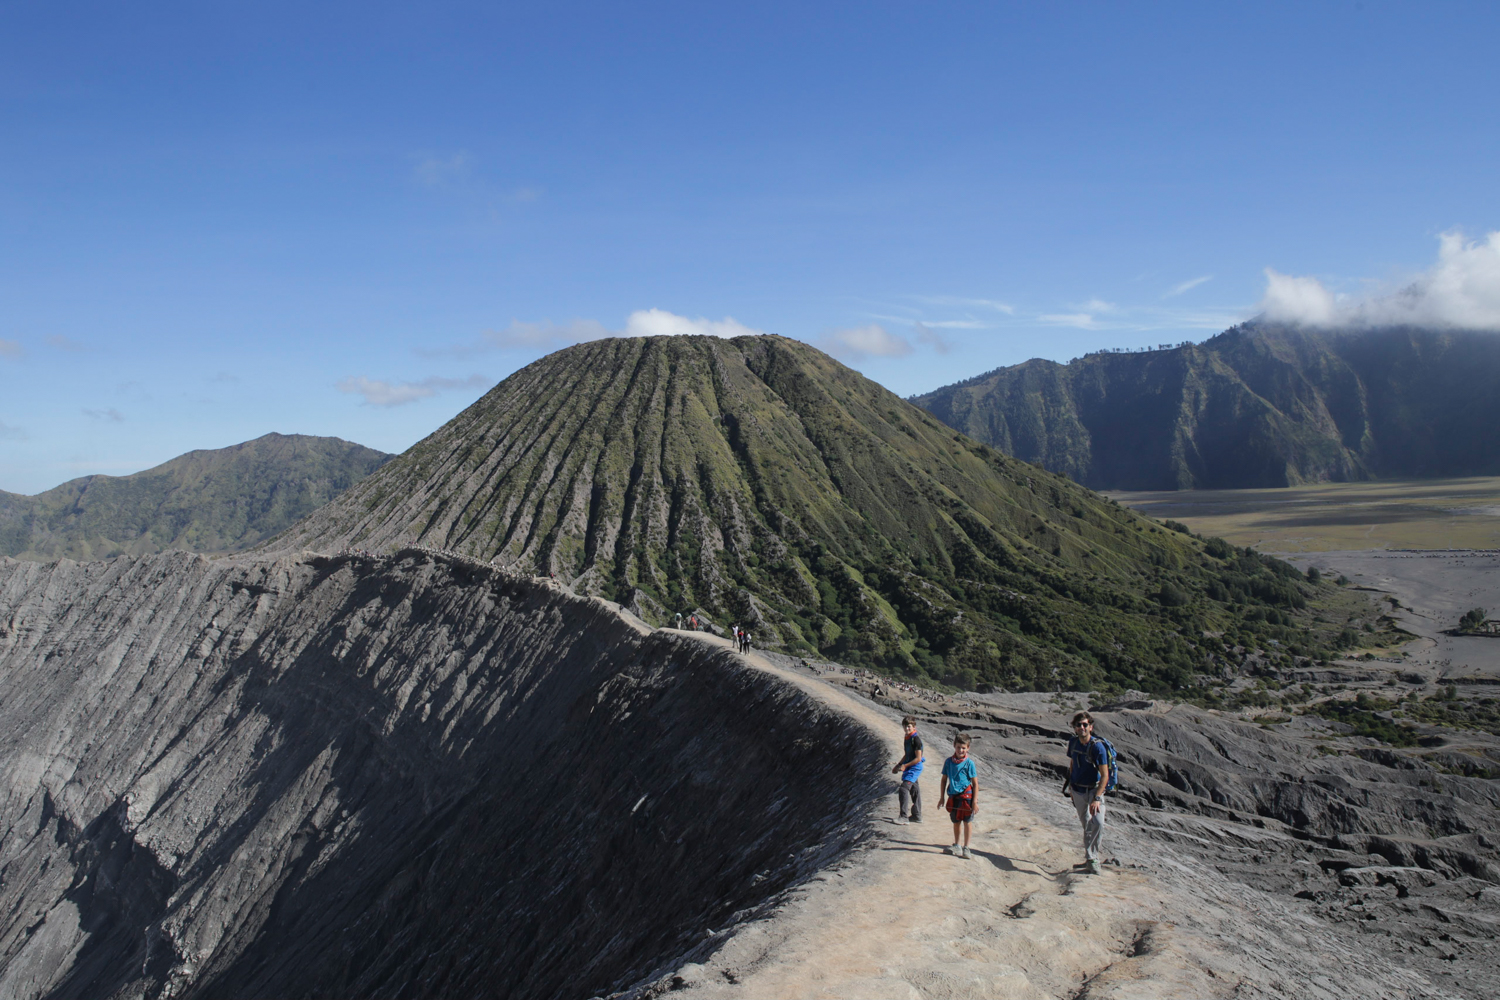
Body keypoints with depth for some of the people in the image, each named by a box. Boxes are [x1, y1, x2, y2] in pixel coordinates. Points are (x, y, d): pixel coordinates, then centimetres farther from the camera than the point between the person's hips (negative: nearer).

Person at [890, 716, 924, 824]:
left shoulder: (916, 739, -17)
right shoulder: (907, 738, 12)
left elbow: (918, 758, -18)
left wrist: (905, 766, -18)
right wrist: (898, 765, 17)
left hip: (914, 768, -10)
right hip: (909, 768, 10)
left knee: (903, 789, -17)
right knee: (914, 790, 15)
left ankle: (904, 816, -17)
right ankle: (917, 816, 25)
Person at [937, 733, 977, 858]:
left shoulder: (969, 763, -8)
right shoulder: (949, 761, 2)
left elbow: (975, 783, -6)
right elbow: (944, 780, 11)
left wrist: (974, 801, -9)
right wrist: (942, 797, 10)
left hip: (966, 795, -3)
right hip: (953, 796, 4)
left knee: (967, 821, 4)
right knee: (956, 821, 14)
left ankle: (966, 848, 16)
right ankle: (957, 846, 28)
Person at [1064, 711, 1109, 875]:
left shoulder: (1097, 747, -21)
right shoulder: (1073, 742, -4)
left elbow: (1105, 776, -22)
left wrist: (1097, 798, -30)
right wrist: (1070, 785, 16)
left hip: (1094, 789, -5)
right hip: (1077, 790, 5)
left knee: (1097, 822, -23)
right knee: (1086, 824, 12)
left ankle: (1091, 858, -12)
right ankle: (1090, 857, 27)